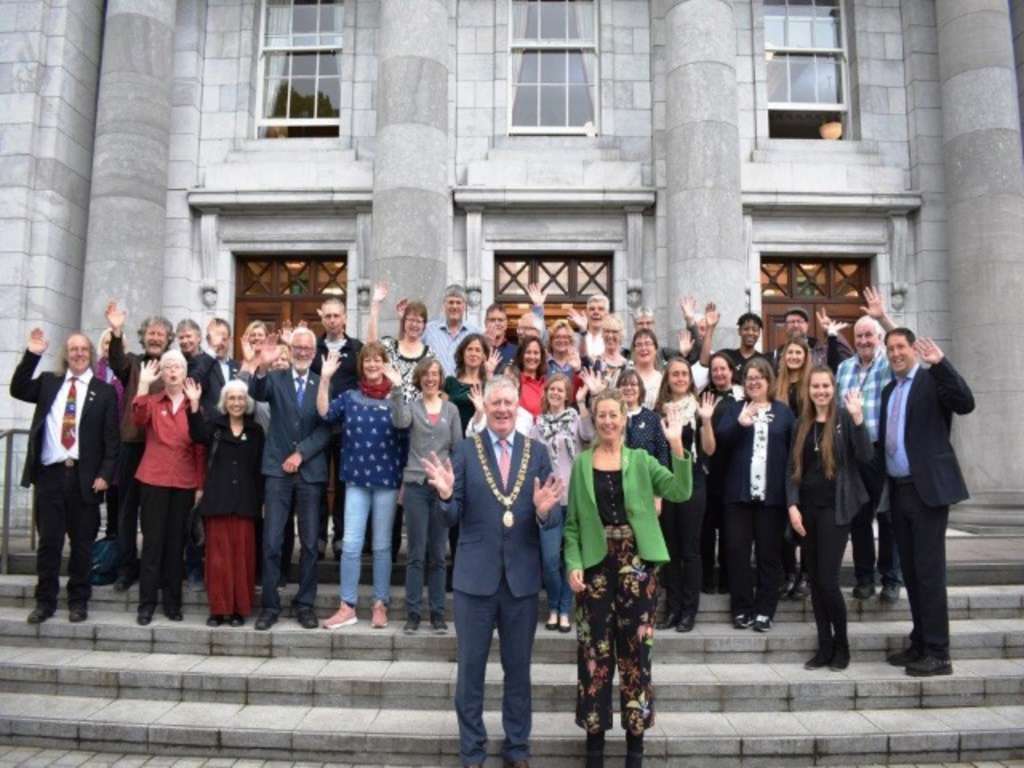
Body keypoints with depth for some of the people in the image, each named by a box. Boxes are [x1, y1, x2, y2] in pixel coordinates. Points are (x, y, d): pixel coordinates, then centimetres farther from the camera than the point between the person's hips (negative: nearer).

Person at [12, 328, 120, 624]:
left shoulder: (104, 391, 2)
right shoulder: (48, 382, 12)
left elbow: (112, 438, -1)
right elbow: (18, 390, -3)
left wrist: (105, 475, -10)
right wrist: (32, 354, -8)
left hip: (84, 476, -2)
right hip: (49, 473, 2)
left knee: (82, 542, 7)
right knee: (48, 541, 7)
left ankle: (78, 601, 20)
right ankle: (45, 601, 20)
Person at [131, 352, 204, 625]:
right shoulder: (152, 401, 6)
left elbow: (200, 448, 6)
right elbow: (139, 419, -17)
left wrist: (200, 485, 2)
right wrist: (143, 384, -21)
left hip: (184, 483, 1)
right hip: (154, 480, -1)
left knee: (176, 542, 8)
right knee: (152, 540, 1)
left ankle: (172, 602, 16)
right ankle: (147, 603, 8)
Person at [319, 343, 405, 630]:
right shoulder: (350, 397, 6)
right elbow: (325, 413, -9)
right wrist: (325, 379, -14)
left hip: (387, 479, -1)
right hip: (356, 479, 1)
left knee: (382, 545, 7)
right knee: (351, 544, -1)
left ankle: (380, 605, 18)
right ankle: (347, 607, 8)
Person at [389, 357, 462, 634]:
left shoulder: (451, 409, 9)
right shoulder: (411, 406, 5)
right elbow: (399, 422, -18)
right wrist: (396, 390, -21)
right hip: (415, 484, -1)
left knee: (438, 554, 7)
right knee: (416, 553, 1)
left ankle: (438, 613, 14)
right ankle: (412, 613, 8)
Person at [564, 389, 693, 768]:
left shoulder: (641, 460, 4)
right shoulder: (581, 463, 5)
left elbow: (680, 492, -9)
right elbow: (572, 522, 4)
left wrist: (677, 445, -18)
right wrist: (573, 563, -8)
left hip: (637, 564, 0)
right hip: (596, 564, 0)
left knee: (635, 648, 6)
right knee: (595, 650, 4)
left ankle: (635, 732, 19)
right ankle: (595, 732, 18)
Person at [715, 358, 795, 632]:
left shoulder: (784, 411, 7)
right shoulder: (735, 409, 10)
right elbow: (720, 440, -4)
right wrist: (739, 424, -22)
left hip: (772, 493, -1)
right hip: (739, 492, 1)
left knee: (769, 553, 6)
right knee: (737, 551, 3)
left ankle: (764, 610, 15)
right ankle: (741, 608, 14)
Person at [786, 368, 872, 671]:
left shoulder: (844, 418, -3)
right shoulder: (803, 425, 11)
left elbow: (865, 456, -16)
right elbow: (793, 468, 10)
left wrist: (858, 418, -26)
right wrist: (792, 505, -1)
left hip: (835, 508, -5)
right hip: (807, 508, 5)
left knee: (828, 580, -7)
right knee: (814, 581, 7)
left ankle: (842, 644, 12)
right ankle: (824, 646, 17)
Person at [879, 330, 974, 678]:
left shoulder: (932, 379, -5)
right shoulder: (888, 390, 16)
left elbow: (966, 404, -23)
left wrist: (940, 363, -32)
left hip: (927, 489, -7)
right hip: (899, 491, 7)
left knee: (929, 571, -5)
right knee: (911, 571, 12)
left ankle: (938, 653, 3)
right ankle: (919, 644, 22)